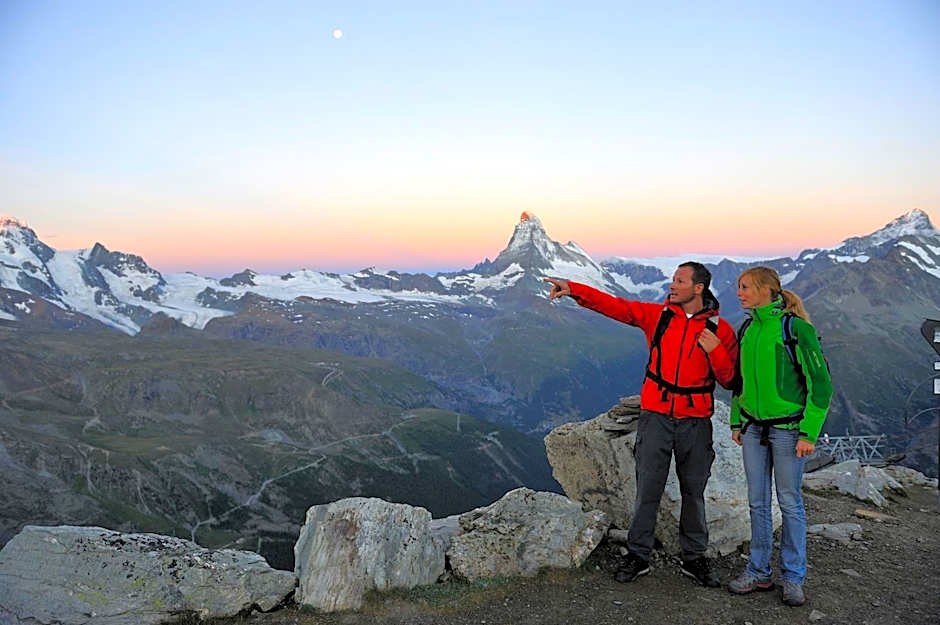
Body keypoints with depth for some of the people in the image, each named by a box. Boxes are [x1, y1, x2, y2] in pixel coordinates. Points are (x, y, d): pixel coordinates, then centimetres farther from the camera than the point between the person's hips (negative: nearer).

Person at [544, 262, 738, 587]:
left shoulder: (720, 329, -1)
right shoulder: (657, 315, 2)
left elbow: (729, 379, 0)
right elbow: (613, 305, -5)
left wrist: (715, 351, -18)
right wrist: (574, 289, -16)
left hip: (695, 420, 0)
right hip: (656, 415, 0)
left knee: (694, 490, 11)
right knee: (648, 488, 4)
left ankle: (694, 558, 27)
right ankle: (638, 555, 17)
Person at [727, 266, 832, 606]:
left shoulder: (795, 328, -14)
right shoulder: (748, 329, 7)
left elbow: (820, 383, -13)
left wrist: (809, 433, -15)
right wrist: (736, 422, 15)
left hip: (787, 428, -6)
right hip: (753, 428, 6)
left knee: (790, 503, 5)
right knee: (757, 502, 11)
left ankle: (793, 577, 20)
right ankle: (759, 573, 23)